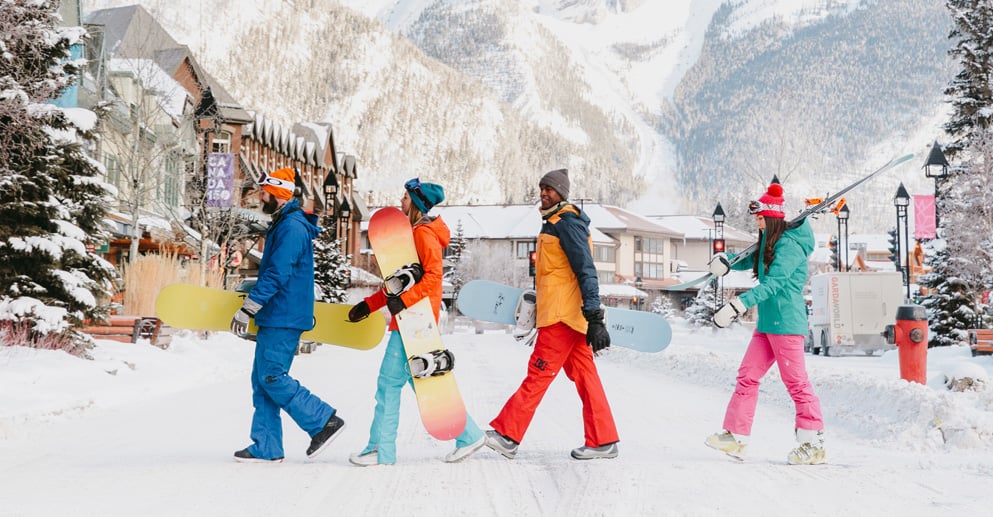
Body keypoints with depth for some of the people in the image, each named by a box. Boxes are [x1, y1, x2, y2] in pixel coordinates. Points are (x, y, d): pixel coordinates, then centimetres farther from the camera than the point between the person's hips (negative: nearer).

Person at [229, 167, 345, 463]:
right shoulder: (283, 225, 18)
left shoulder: (292, 227, -15)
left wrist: (246, 310, -19)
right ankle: (267, 447, 11)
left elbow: (277, 274, -21)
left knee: (273, 377, -10)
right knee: (262, 380, 8)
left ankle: (325, 421, -3)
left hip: (283, 318, -10)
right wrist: (253, 292, 30)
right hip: (275, 317, 10)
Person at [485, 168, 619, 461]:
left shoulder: (567, 222, -11)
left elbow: (586, 271, -18)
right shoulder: (554, 222, 20)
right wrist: (537, 304, 28)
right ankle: (603, 441, 10)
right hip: (567, 313, 10)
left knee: (539, 371, -9)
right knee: (583, 375, 8)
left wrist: (594, 318, -23)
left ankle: (507, 436, -8)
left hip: (564, 313, -10)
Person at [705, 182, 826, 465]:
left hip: (786, 322, -10)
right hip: (767, 322, 10)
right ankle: (736, 436, 12)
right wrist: (727, 260, 4)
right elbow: (750, 261, 28)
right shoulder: (769, 243, 15)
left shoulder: (789, 245, -15)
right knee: (747, 375, 8)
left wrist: (741, 303, -32)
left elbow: (773, 282, -24)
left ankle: (814, 443, 0)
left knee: (796, 381, -6)